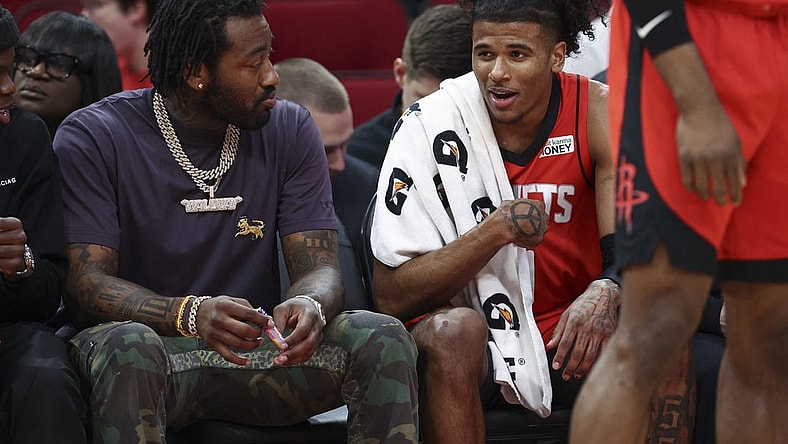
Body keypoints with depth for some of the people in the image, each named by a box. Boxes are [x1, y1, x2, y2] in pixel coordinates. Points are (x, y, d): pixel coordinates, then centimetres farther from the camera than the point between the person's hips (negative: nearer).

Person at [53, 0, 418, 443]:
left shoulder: (291, 129, 4)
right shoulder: (92, 138, -7)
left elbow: (320, 268, -2)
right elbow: (86, 282, -15)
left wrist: (310, 306, -29)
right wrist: (190, 314, -35)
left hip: (257, 351, 3)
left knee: (384, 339, -22)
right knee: (128, 347, -39)